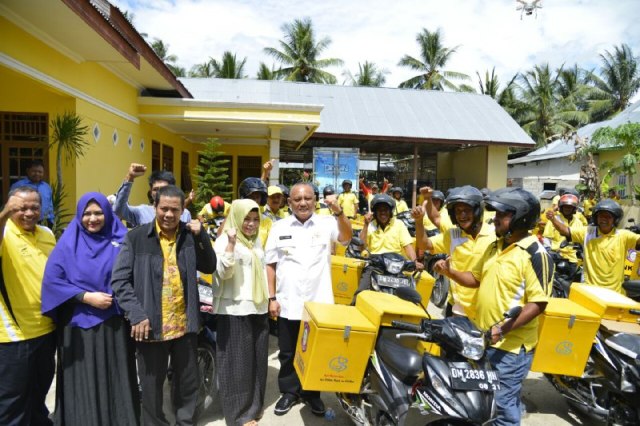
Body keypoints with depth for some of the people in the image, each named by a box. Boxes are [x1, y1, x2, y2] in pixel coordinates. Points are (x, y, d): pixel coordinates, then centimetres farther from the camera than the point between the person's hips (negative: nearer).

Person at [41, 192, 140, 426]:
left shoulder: (121, 240, 3)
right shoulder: (68, 243, 0)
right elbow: (52, 280, -5)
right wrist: (87, 297, -13)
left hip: (115, 323, 1)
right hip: (80, 324, -1)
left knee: (116, 381, 9)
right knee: (84, 384, 6)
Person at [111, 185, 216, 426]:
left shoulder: (190, 235, 2)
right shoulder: (136, 238, -6)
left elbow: (209, 267, 1)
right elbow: (119, 280, -6)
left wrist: (201, 236, -11)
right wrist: (136, 314, -16)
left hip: (184, 324, 3)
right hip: (151, 325, -2)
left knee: (188, 381, 18)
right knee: (151, 385, 15)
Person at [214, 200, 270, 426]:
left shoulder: (256, 241, 12)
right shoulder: (224, 241, -9)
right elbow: (223, 273, -21)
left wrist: (269, 299, 18)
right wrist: (231, 243, -30)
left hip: (258, 308, 7)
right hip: (235, 310, -7)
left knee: (257, 359, 14)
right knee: (238, 362, 2)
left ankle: (254, 405, 30)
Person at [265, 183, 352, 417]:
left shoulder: (326, 223, -2)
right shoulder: (279, 227, 1)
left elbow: (346, 237, -20)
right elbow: (270, 264, 3)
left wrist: (338, 211, -36)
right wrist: (272, 298, -1)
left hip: (319, 303, -1)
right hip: (288, 303, 1)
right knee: (288, 353, 14)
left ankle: (312, 392, 34)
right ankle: (289, 391, 34)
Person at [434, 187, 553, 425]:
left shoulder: (535, 254, -17)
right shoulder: (495, 247, 8)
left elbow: (538, 303, -20)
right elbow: (476, 279, 17)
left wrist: (504, 328, -28)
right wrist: (450, 273, 0)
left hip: (511, 344, -8)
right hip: (483, 338, 8)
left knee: (503, 403, 4)